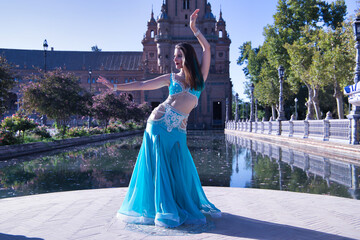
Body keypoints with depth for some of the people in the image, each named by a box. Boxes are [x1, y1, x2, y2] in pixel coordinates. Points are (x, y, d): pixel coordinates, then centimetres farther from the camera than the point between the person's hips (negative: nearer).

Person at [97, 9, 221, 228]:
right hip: (159, 123, 0)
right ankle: (164, 210, 17)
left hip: (179, 129, 0)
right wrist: (115, 87, 7)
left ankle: (188, 206, 26)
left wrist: (194, 28, -2)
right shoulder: (171, 78, 9)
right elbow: (142, 85, 9)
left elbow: (207, 49, 0)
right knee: (159, 167, 3)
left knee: (182, 169, 3)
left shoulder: (199, 76, 8)